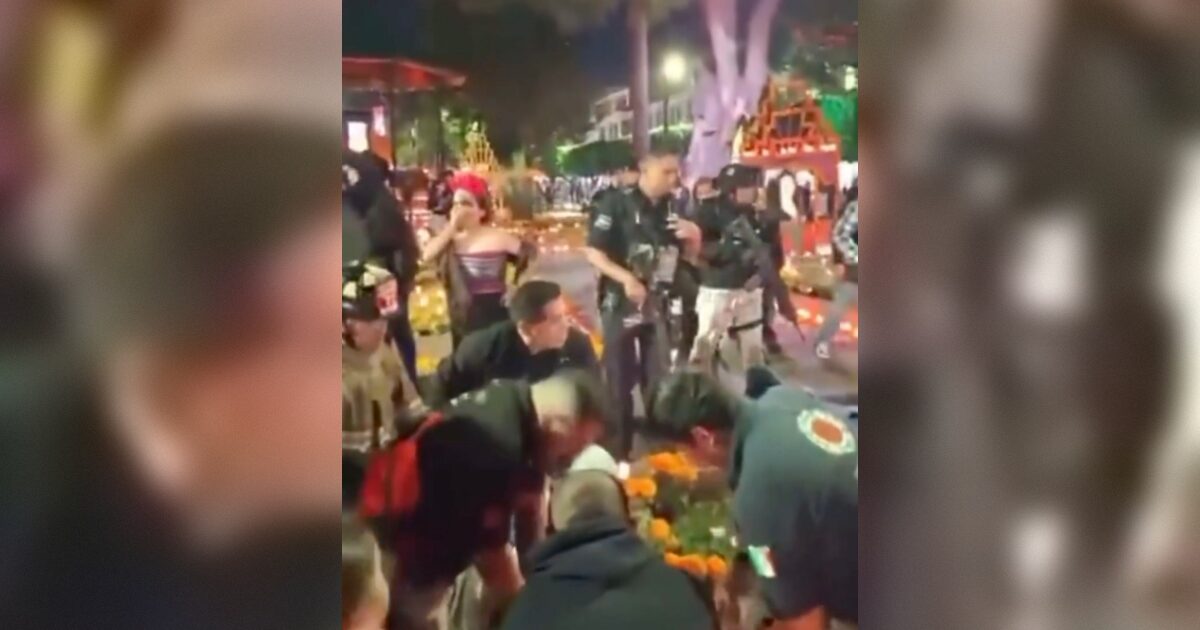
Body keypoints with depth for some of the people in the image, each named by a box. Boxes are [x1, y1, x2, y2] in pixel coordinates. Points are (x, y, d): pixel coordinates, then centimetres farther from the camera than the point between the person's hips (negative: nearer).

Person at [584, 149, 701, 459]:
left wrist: (693, 236, -9)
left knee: (659, 377, 13)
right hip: (620, 302, -5)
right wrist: (626, 278, -28)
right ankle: (617, 451, 16)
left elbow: (689, 255, 13)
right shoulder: (617, 204, -12)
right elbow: (593, 252, -16)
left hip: (658, 303, 5)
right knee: (619, 379, 5)